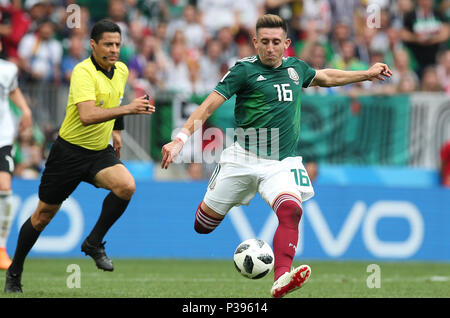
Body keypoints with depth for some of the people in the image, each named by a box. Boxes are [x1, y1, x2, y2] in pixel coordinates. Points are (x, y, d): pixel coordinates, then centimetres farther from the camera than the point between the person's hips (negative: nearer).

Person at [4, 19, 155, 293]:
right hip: (70, 151, -5)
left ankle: (94, 243, -6)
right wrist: (127, 109, -41)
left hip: (101, 152, 5)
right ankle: (14, 272, 24)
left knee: (126, 186, -24)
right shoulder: (83, 72, -22)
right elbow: (87, 116, -36)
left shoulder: (122, 70, 2)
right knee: (44, 215, 4)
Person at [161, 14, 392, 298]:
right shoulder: (244, 70, -6)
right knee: (204, 223, 3)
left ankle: (281, 279, -40)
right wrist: (181, 138, -23)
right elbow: (208, 106, -11)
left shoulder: (296, 68, 10)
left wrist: (367, 74, 37)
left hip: (282, 163, 2)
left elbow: (326, 77, 33)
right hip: (243, 158, -2)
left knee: (291, 210, -28)